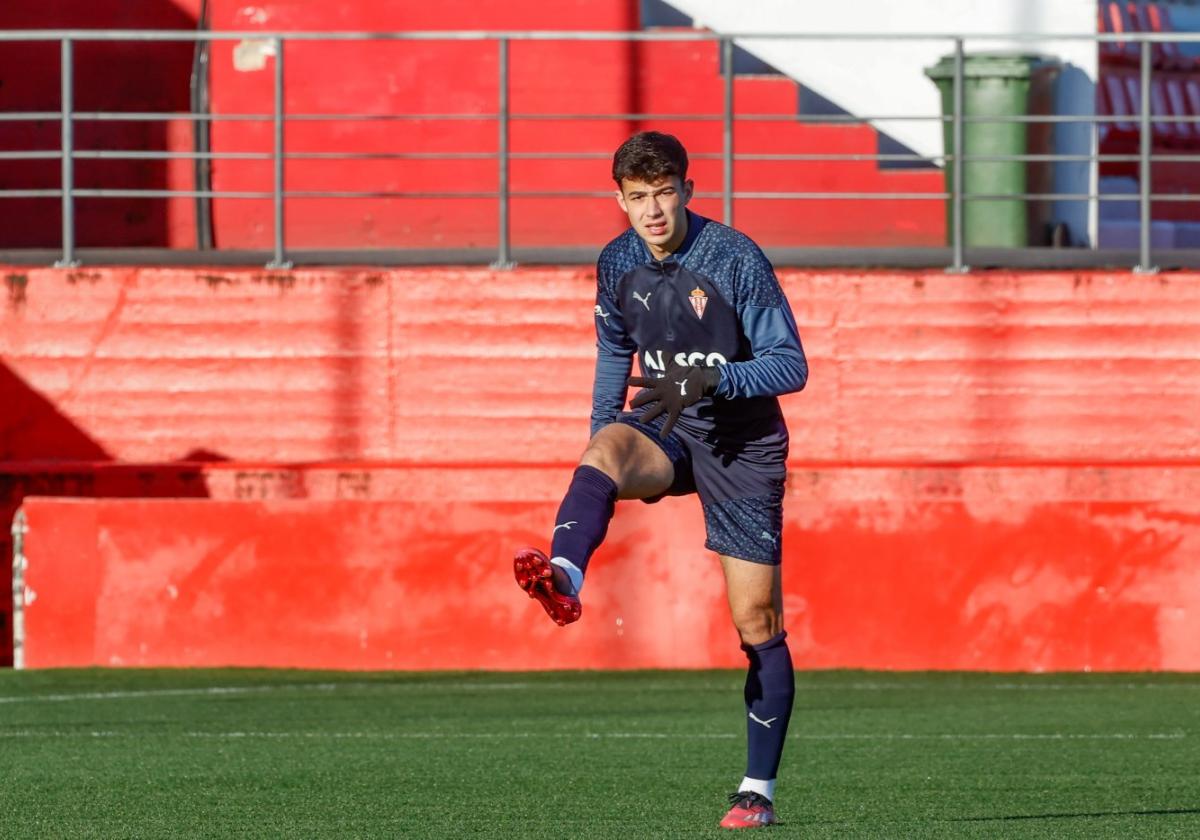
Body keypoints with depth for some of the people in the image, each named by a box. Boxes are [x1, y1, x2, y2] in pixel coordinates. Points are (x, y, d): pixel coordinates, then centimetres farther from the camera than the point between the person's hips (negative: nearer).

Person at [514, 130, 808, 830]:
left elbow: (791, 365, -16)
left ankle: (760, 791, 5)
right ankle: (564, 578, -59)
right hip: (670, 435, 4)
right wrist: (603, 444, 13)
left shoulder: (736, 259, -15)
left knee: (758, 622, -3)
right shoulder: (618, 264, 1)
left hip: (743, 445, -3)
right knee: (610, 441, -33)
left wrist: (706, 382, -29)